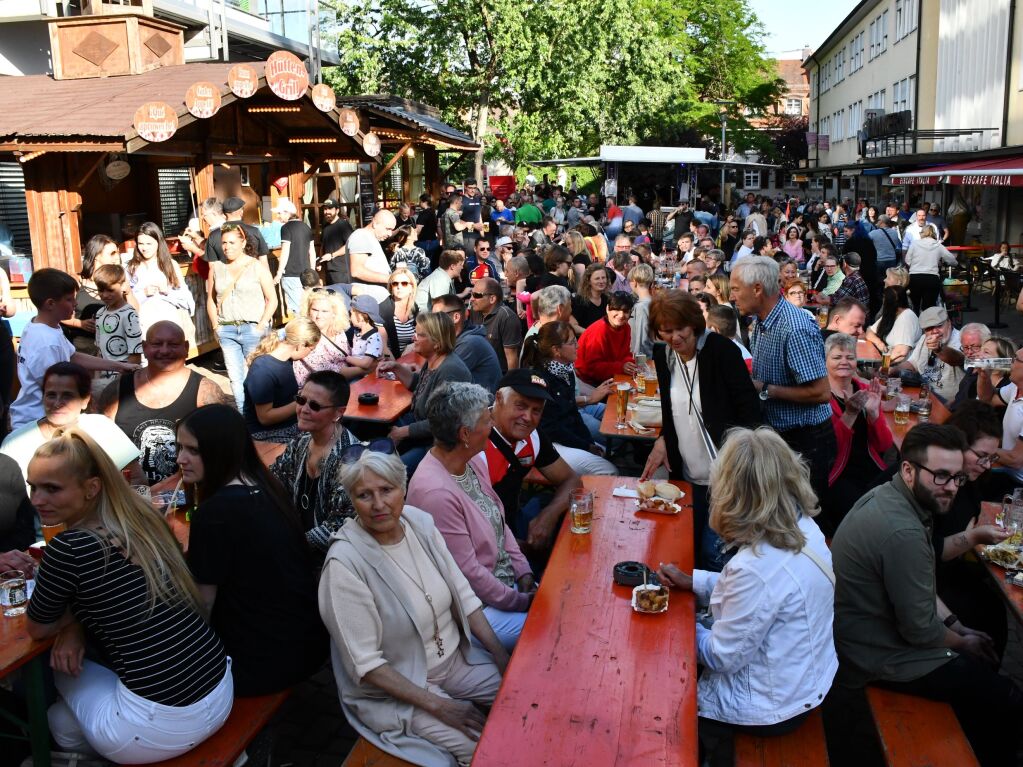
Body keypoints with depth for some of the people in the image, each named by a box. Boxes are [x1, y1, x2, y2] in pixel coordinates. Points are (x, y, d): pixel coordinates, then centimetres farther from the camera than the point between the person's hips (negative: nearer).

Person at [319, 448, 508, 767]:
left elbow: (462, 594, 3)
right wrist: (438, 706, -22)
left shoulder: (420, 522, -6)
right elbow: (366, 663, -21)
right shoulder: (345, 563, -24)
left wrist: (501, 655, -5)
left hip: (456, 656, 6)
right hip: (394, 686, -6)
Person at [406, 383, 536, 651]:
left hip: (508, 581, 9)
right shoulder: (434, 492, -28)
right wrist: (520, 602, -13)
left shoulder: (473, 462, 1)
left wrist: (524, 574, 1)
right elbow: (467, 571, -22)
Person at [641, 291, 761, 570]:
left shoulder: (721, 350, -13)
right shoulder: (663, 355, 4)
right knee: (690, 550, 12)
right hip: (688, 475, 6)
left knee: (714, 551, -7)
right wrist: (663, 440, 2)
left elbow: (749, 408, -14)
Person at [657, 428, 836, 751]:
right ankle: (710, 744, 38)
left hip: (772, 708, -8)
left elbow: (721, 657, -24)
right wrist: (693, 581, 3)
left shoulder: (757, 567, -37)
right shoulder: (804, 526, -11)